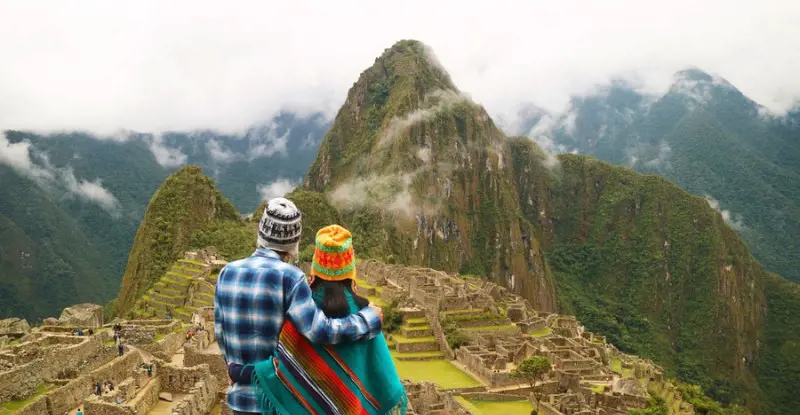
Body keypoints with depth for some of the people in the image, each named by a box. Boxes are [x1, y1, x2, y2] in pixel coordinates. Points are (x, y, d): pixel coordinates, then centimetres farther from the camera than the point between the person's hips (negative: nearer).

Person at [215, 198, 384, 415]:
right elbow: (320, 331, -26)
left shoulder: (228, 272, -1)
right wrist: (369, 318, -12)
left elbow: (220, 330, 9)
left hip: (242, 395, 5)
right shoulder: (289, 277, -19)